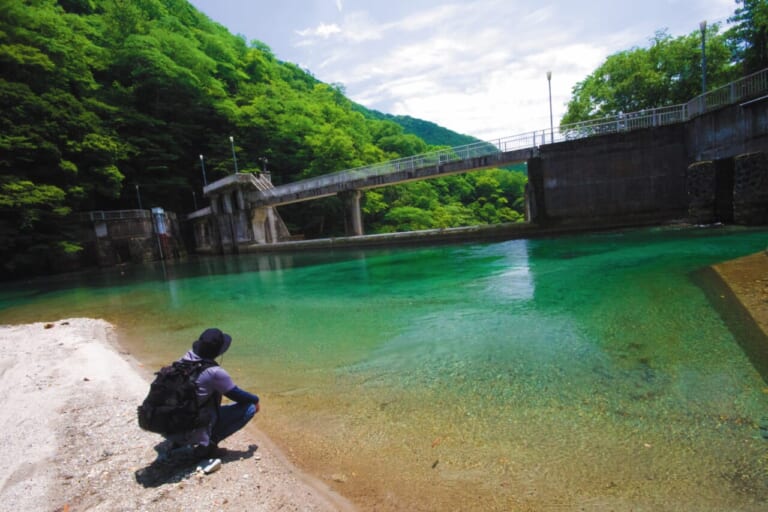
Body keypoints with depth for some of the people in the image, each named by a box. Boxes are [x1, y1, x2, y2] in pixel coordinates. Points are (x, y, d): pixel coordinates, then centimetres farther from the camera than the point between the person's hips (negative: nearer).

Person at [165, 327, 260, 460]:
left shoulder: (184, 360, -1)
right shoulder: (214, 372, -20)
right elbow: (237, 395, -6)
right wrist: (255, 400, 14)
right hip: (189, 432, -7)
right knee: (249, 407, -4)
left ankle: (178, 441, 21)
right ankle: (206, 445, -4)